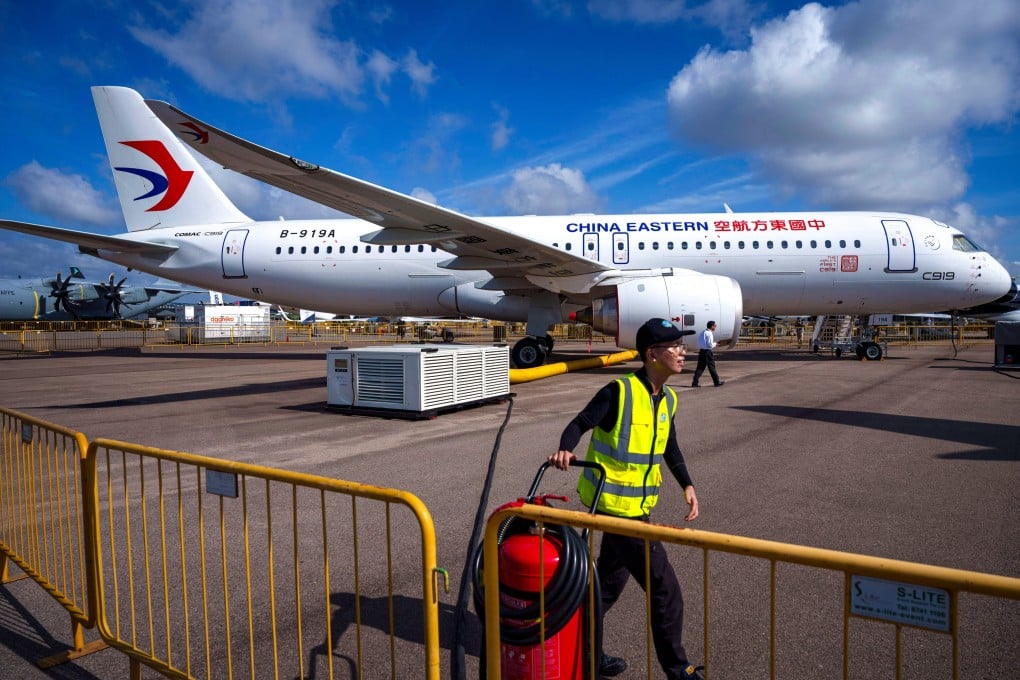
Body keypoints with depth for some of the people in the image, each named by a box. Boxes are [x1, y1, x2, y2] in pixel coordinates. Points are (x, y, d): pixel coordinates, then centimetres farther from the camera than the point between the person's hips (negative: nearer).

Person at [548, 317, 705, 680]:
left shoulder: (668, 399, 6)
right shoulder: (619, 392, -19)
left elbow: (670, 447, 18)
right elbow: (580, 423, -17)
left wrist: (687, 485, 10)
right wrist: (565, 450, -35)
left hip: (637, 504, 9)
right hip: (617, 504, -9)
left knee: (610, 582, 21)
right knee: (665, 590, 0)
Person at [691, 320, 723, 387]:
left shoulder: (702, 332, 13)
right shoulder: (709, 333, -13)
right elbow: (710, 345, -18)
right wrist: (715, 344, 3)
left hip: (701, 351, 7)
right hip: (707, 352, -7)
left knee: (700, 367, 7)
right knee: (712, 367, 4)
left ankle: (695, 383, 0)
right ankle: (717, 382, 16)